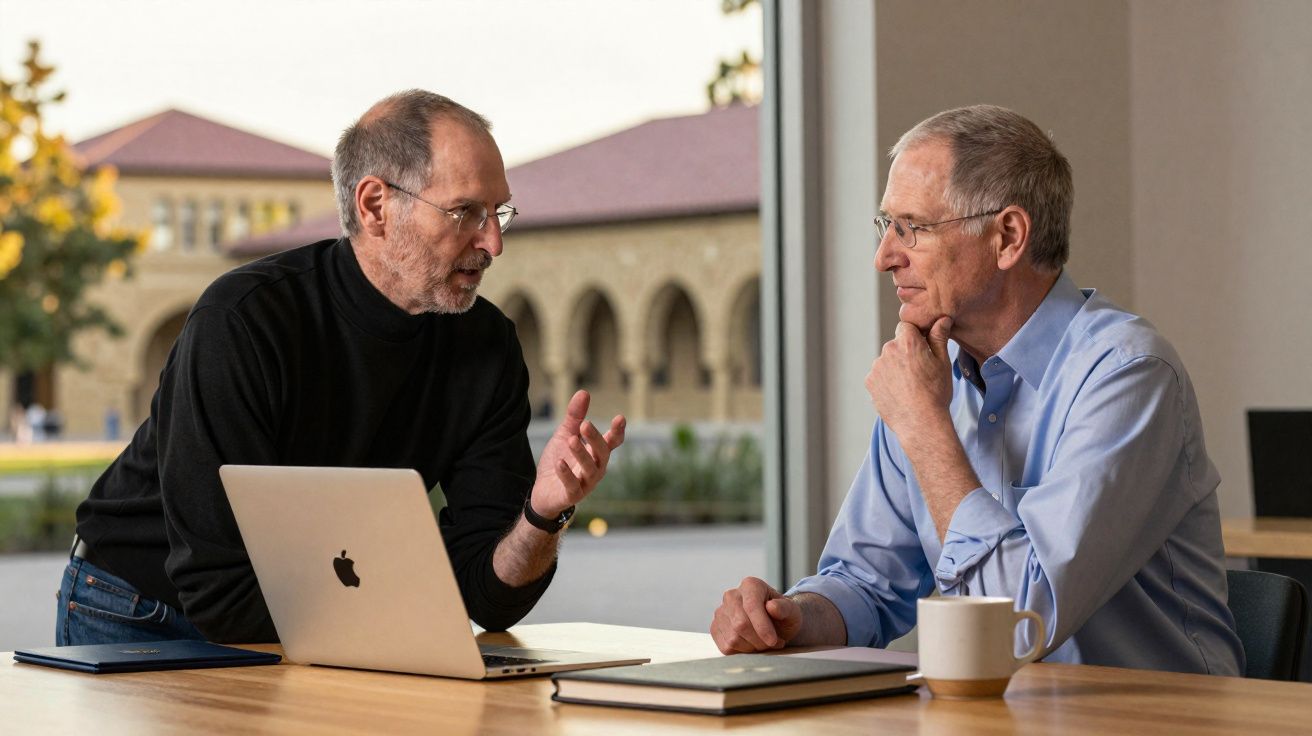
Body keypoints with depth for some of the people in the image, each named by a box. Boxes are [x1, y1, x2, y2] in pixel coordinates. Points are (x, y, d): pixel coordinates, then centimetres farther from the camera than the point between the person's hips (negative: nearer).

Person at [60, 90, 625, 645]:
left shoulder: (487, 346, -7)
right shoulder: (241, 323, -24)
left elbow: (489, 596, -9)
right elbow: (221, 593, -26)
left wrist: (544, 513, -30)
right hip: (141, 620, -3)